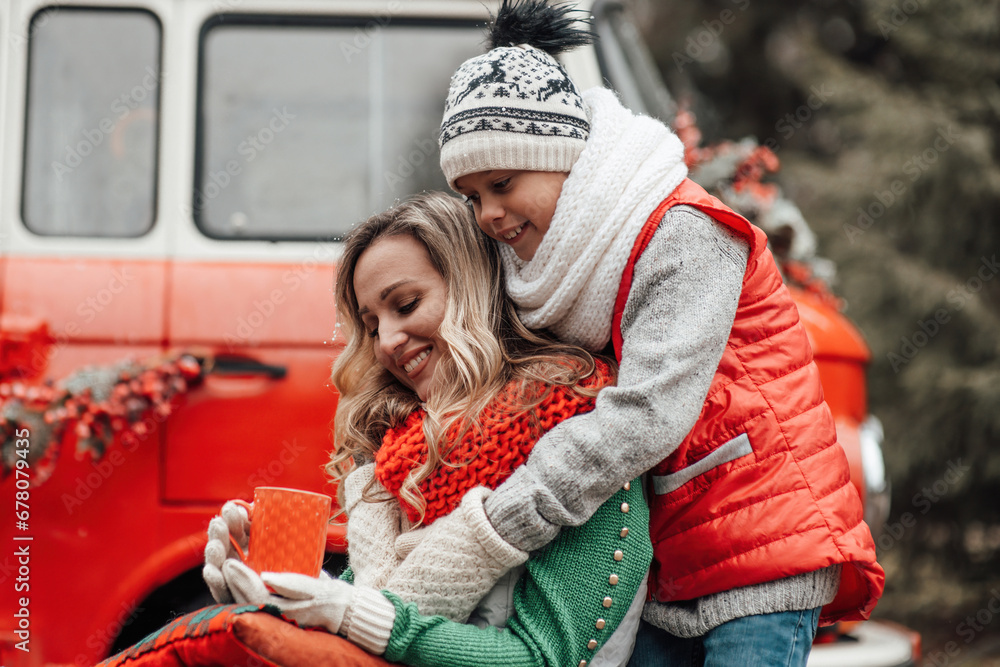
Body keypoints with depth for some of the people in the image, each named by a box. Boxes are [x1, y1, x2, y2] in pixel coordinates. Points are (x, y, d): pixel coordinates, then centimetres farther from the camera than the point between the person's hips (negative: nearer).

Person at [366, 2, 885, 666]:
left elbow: (646, 415, -27)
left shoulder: (684, 234, -16)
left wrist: (484, 535, -29)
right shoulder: (554, 271, 9)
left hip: (764, 547, -7)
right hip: (667, 566, 7)